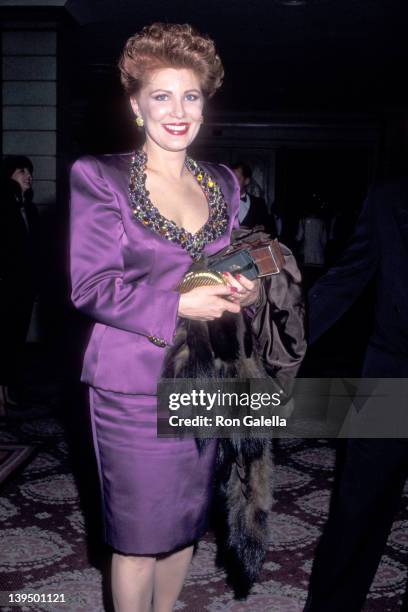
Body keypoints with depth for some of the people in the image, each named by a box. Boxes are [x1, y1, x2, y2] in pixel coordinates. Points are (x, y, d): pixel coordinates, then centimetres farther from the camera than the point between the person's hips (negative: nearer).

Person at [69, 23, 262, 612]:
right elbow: (90, 286, -10)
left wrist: (244, 292, -7)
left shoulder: (223, 183, 10)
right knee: (138, 530, 6)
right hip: (134, 384, -4)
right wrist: (179, 305, -19)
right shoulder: (99, 177, -5)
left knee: (185, 520, 16)